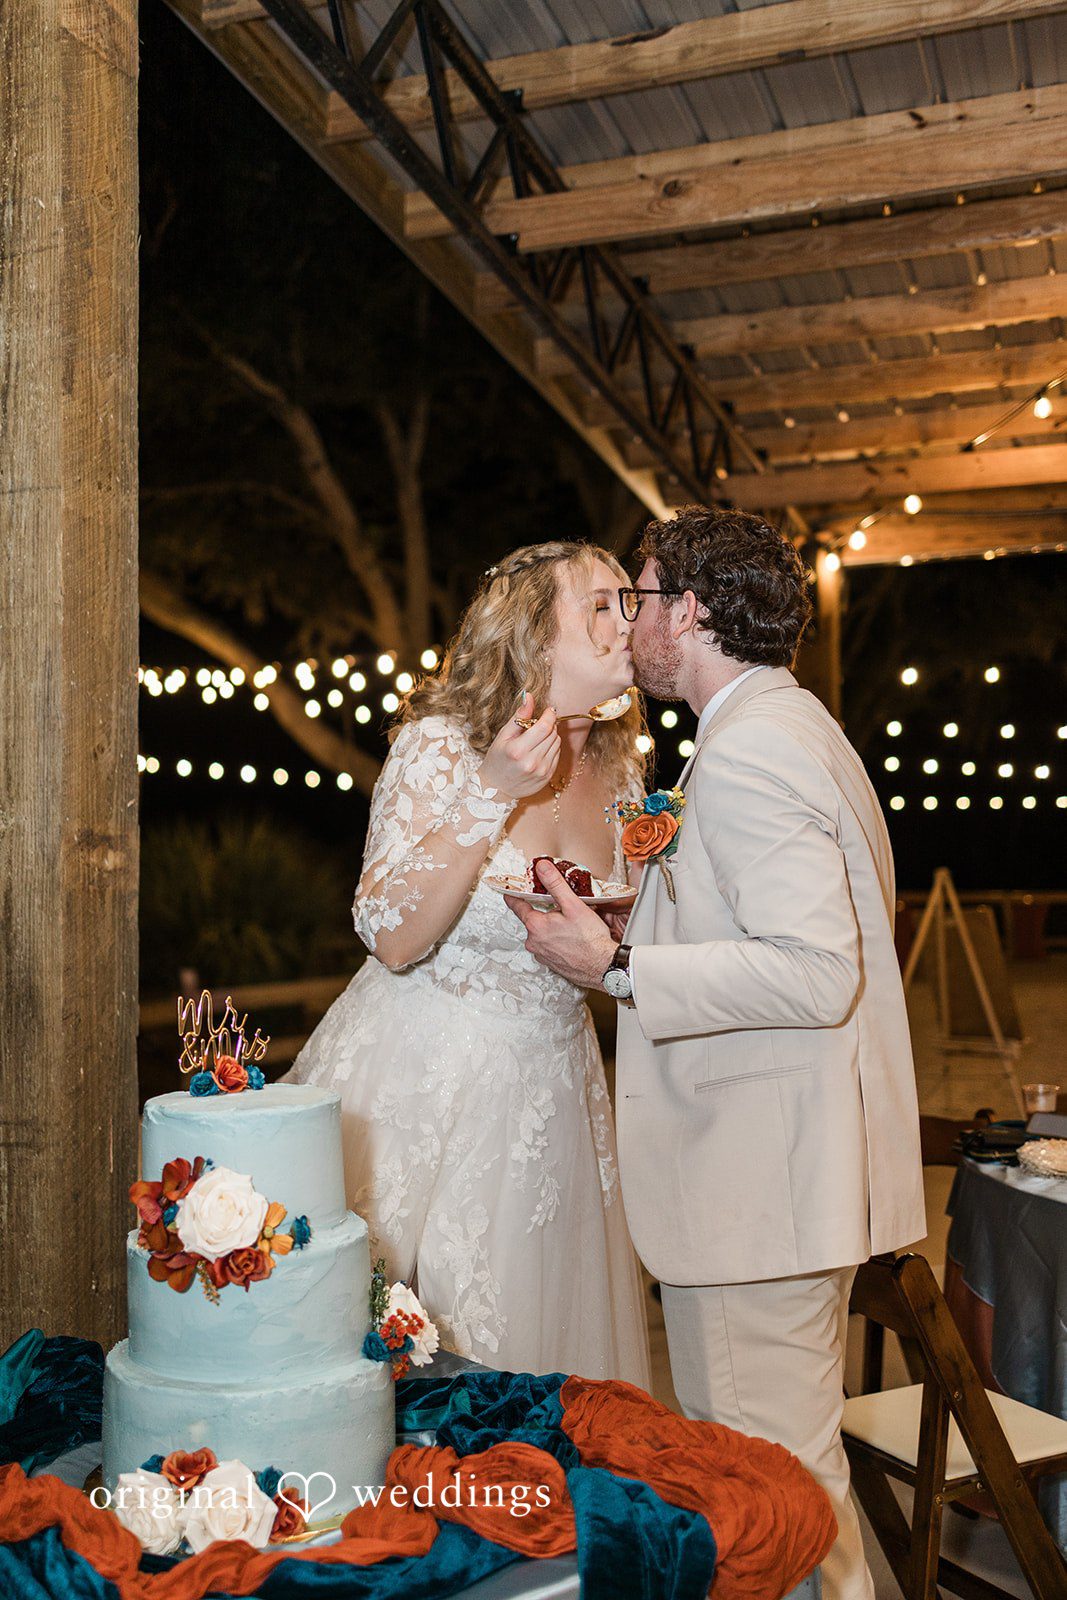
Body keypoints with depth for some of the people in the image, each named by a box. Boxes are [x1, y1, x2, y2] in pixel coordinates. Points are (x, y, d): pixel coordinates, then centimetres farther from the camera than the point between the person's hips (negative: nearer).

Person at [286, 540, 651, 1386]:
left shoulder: (619, 768, 4)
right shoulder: (441, 744, -12)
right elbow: (394, 939, -21)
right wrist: (493, 796, -27)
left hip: (551, 1089, 5)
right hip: (424, 1084, -5)